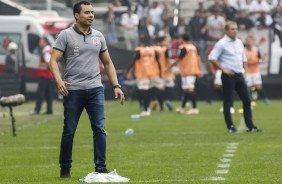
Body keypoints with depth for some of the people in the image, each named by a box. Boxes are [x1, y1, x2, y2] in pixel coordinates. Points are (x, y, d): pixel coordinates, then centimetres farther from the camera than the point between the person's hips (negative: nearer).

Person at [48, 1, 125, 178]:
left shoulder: (98, 36, 11)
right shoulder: (66, 35, -2)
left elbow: (108, 63, 18)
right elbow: (54, 60, -7)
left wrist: (116, 86, 9)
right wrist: (59, 80, -24)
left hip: (95, 89, 3)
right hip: (73, 90, -3)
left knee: (100, 129, -4)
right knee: (69, 131, 3)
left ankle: (101, 168, 0)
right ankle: (65, 168, 16)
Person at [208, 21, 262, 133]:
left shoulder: (239, 42, 13)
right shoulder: (222, 43, -8)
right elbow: (212, 58, -14)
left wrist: (243, 69, 11)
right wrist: (223, 69, -15)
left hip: (239, 76, 7)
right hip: (228, 76, -7)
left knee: (247, 100, 3)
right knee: (228, 102, -2)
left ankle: (250, 126, 6)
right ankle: (230, 127, 5)